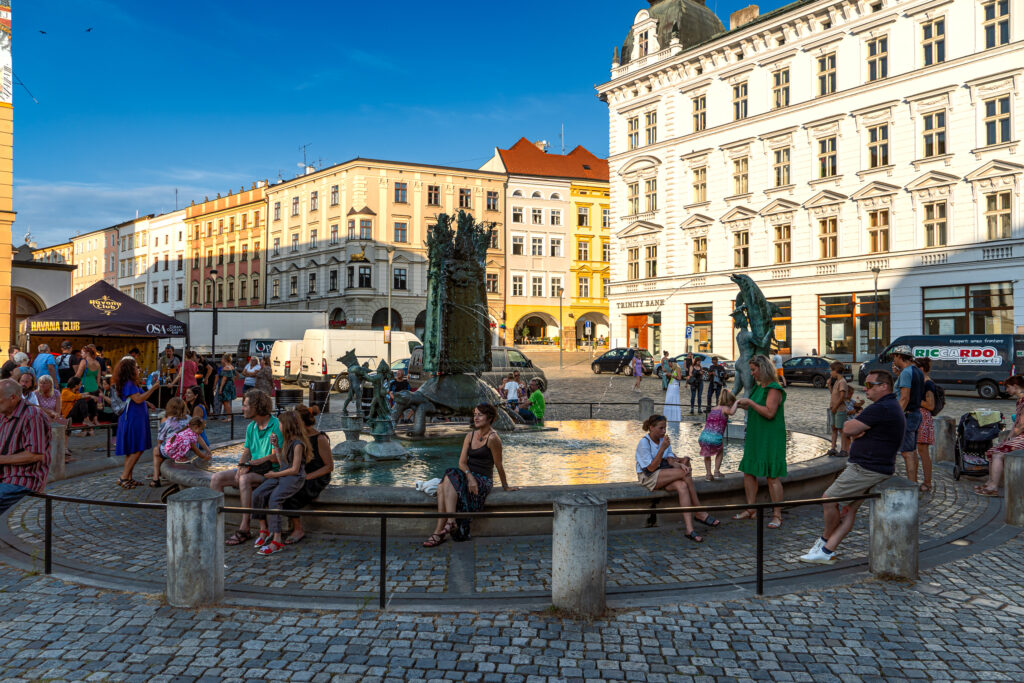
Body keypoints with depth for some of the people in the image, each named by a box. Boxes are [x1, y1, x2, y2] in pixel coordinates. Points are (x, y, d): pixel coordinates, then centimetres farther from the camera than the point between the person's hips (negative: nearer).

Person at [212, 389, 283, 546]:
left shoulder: (277, 425, -13)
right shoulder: (251, 427, 13)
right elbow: (246, 451, 14)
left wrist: (251, 463, -18)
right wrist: (241, 465, -8)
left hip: (270, 471, -8)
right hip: (252, 470, 8)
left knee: (244, 479, -35)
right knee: (216, 478, -7)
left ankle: (244, 529, -31)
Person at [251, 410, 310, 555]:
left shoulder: (298, 444, -13)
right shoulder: (287, 441, 16)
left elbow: (294, 469, -15)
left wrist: (275, 474, -8)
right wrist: (276, 446, 11)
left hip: (295, 478, -9)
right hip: (281, 475, 9)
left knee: (274, 499, -30)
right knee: (257, 494, -13)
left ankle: (277, 540, -30)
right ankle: (263, 530, -4)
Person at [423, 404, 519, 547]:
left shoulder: (492, 438, -9)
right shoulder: (470, 436, 12)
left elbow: (498, 465, -1)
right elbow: (462, 462, 5)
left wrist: (505, 486, 8)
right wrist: (470, 477, -14)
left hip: (483, 481, -6)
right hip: (468, 476, 6)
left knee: (450, 478, -31)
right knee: (442, 487, -25)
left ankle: (451, 522, -36)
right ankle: (440, 532, -31)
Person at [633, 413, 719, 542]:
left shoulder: (664, 439, 10)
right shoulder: (644, 443, -12)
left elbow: (670, 460, 2)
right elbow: (651, 468, -18)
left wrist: (679, 464, -22)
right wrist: (662, 448, -25)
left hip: (664, 475, 6)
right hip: (649, 478, -6)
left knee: (682, 486, -29)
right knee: (685, 473, -25)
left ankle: (689, 530, -34)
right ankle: (700, 513, -19)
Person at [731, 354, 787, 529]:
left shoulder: (774, 389, -14)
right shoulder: (758, 386, 14)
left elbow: (769, 412, -24)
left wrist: (750, 402, -18)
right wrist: (744, 406, 10)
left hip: (770, 439, -9)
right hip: (755, 436, 9)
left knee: (772, 476, -6)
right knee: (749, 472, 10)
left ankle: (777, 515, -1)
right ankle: (750, 510, 19)